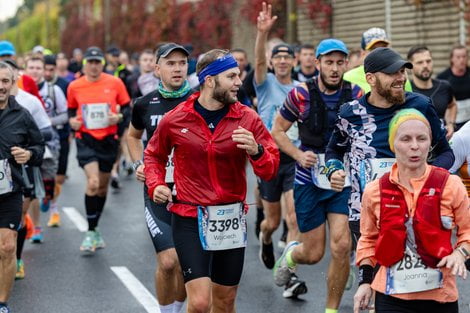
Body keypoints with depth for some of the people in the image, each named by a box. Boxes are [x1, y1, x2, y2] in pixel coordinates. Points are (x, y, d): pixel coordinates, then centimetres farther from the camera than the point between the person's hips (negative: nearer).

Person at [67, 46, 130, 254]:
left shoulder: (115, 83, -2)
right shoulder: (74, 86, 0)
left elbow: (127, 107, 6)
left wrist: (118, 117, -14)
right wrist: (72, 120, -6)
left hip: (109, 140, 2)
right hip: (86, 139, -2)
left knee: (102, 186, 12)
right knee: (93, 182, -19)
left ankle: (94, 230, 31)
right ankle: (90, 233, -8)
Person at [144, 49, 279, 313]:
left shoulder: (248, 118, -2)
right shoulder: (175, 119, -3)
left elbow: (271, 170, -4)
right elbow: (154, 155, 16)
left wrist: (256, 151, -24)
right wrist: (155, 184, -1)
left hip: (232, 219, 2)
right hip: (190, 219, -2)